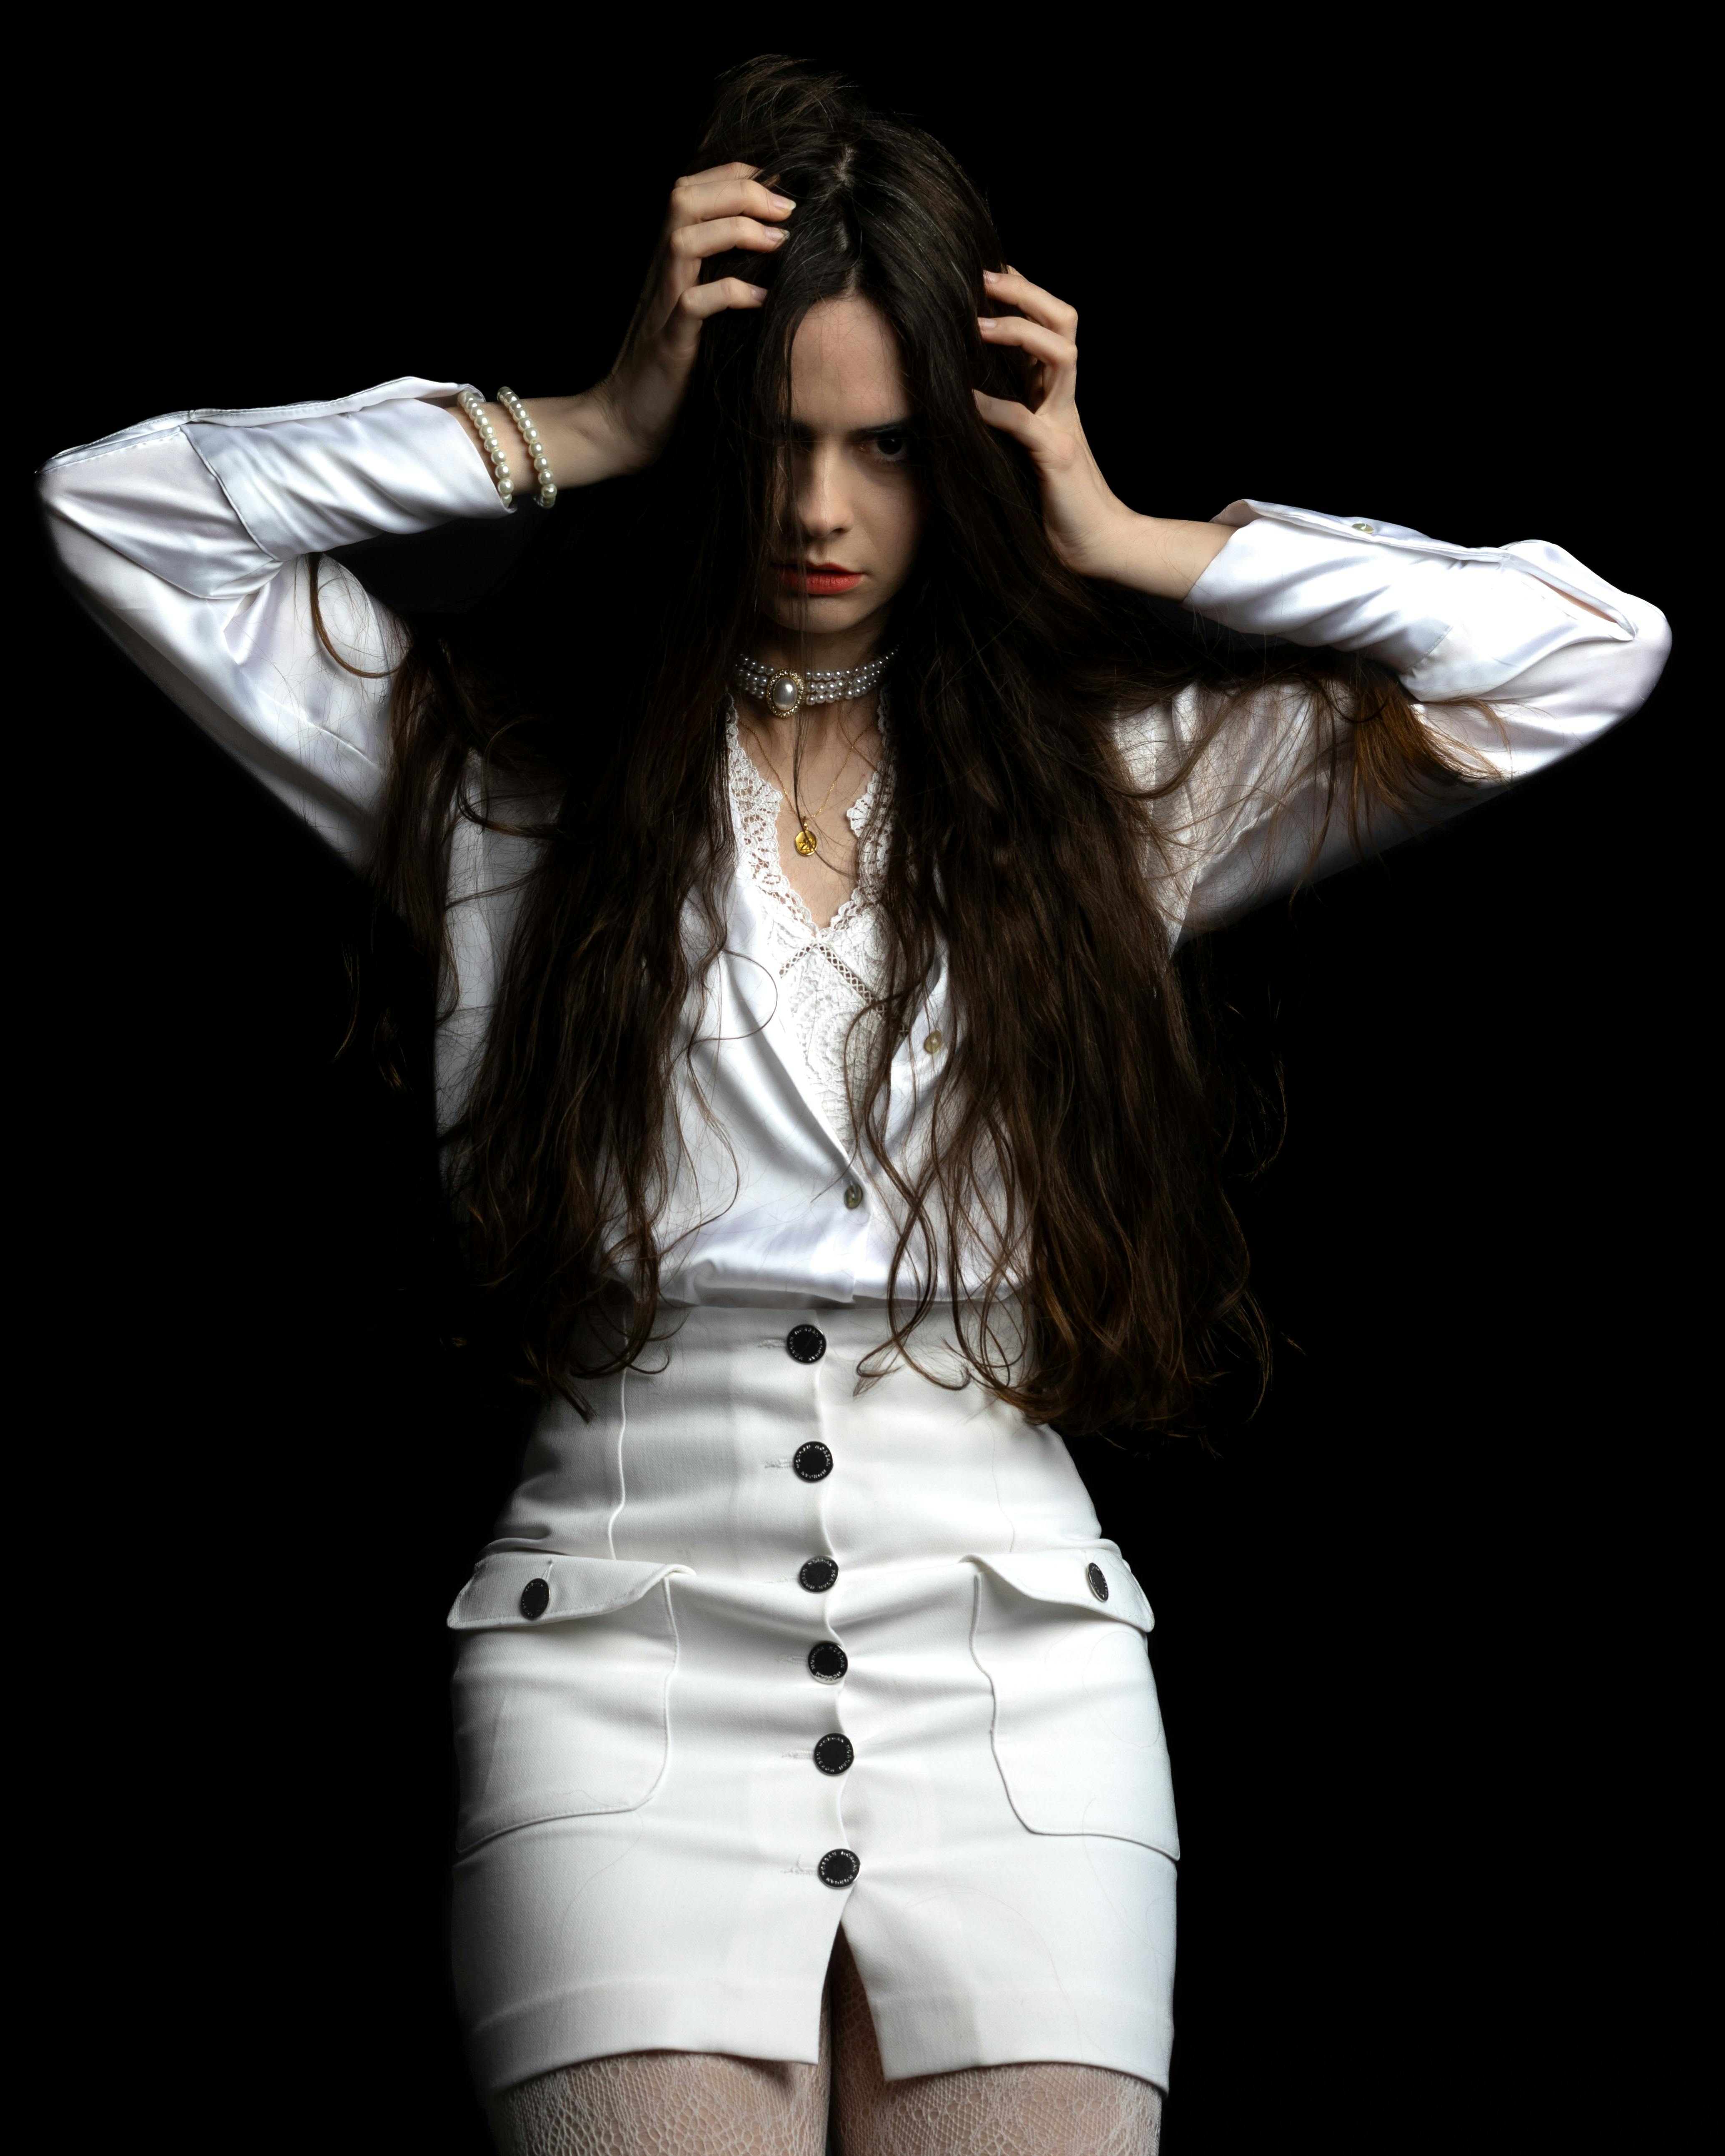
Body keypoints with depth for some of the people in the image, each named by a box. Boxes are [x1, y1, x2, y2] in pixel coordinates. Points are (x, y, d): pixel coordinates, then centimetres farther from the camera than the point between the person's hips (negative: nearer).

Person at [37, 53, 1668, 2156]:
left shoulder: (1114, 775, 12)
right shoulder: (498, 753, 9)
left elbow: (1584, 649, 6)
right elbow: (109, 508, 0)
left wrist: (1123, 541, 4)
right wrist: (579, 433, -2)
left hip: (1017, 1697, 2)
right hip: (626, 1684, -1)